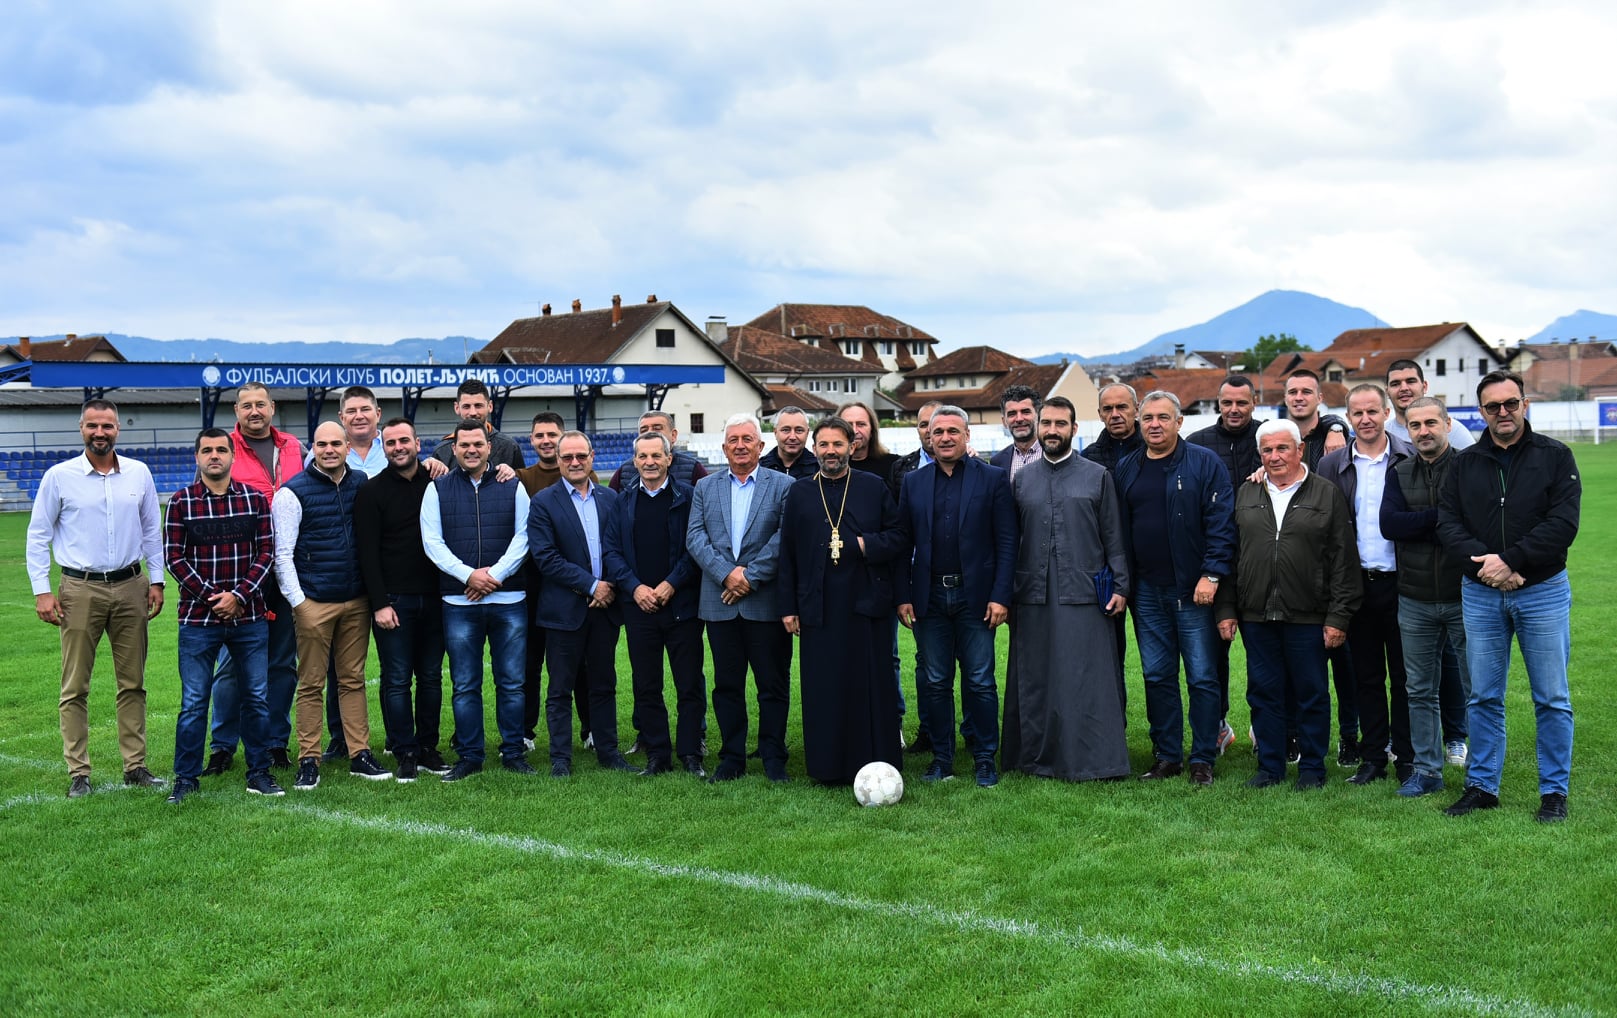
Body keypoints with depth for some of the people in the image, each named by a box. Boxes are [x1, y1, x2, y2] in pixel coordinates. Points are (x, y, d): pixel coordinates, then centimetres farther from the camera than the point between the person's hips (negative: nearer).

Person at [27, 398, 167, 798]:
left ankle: (135, 766, 15)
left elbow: (152, 530, 14)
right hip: (80, 589, -2)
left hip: (130, 587, 3)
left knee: (133, 683, 7)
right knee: (75, 687, 0)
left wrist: (156, 580, 8)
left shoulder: (139, 473, 6)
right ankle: (78, 772, 8)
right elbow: (37, 535, 2)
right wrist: (41, 591, -4)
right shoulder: (59, 476, -2)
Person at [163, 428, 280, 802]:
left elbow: (266, 552, 2)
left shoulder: (254, 499, 4)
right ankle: (186, 777, 14)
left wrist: (239, 596, -9)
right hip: (198, 617, -2)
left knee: (257, 698, 7)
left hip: (249, 617, 2)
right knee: (193, 702, 2)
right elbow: (174, 558, -2)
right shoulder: (181, 502, 0)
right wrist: (211, 598, -9)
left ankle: (259, 772, 19)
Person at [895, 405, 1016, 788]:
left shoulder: (993, 479, 1)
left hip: (975, 596, -2)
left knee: (980, 682, 2)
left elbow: (1006, 541, -3)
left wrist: (1000, 596, -10)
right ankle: (941, 758, 17)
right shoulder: (914, 483, 9)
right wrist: (903, 596, 1)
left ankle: (985, 759, 13)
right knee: (933, 683, 7)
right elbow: (903, 544, 9)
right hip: (929, 598, 3)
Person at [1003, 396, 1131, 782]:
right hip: (1033, 596, 3)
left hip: (1083, 595, -3)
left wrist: (1120, 586, -2)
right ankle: (1036, 756, 16)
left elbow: (1113, 537, 5)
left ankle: (1090, 761, 4)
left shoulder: (1098, 476, 6)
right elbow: (1011, 540, 13)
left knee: (1085, 678, -3)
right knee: (1034, 679, 7)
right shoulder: (1022, 479, 12)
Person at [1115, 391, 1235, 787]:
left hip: (1194, 590, -4)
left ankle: (1202, 760, 9)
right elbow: (1118, 529, 12)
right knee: (1157, 676, 9)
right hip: (1147, 591, 4)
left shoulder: (1204, 464, -3)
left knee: (1202, 677, 0)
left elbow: (1221, 524, -8)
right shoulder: (1126, 469, 10)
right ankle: (1167, 757, 18)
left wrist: (1211, 576, -15)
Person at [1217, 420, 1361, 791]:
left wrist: (1338, 616, -7)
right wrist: (1226, 609, 6)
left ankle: (1312, 767, 18)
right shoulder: (1245, 495, 11)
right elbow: (1229, 554, 12)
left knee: (1311, 694, 5)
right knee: (1263, 693, 8)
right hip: (1256, 616, 3)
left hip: (1308, 617, -3)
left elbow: (1344, 560, -2)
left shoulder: (1328, 494, 2)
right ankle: (1270, 766, 19)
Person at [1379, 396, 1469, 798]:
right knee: (1420, 690, 11)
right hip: (1415, 600, 4)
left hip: (1464, 597, -4)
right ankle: (1427, 770, 21)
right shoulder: (1399, 473, 8)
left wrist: (1419, 523, -17)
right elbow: (1389, 524, -7)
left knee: (1476, 686, 4)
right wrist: (1445, 517, -14)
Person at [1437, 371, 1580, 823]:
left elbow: (1563, 523, -11)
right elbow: (1448, 522, -1)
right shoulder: (1464, 464, 7)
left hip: (1542, 592, -2)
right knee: (1483, 697, 9)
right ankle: (1482, 786, 19)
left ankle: (1554, 792, 14)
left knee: (1552, 699, 3)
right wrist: (1484, 562, -16)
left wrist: (1509, 560, -18)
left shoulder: (1554, 457, -1)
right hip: (1480, 594, 2)